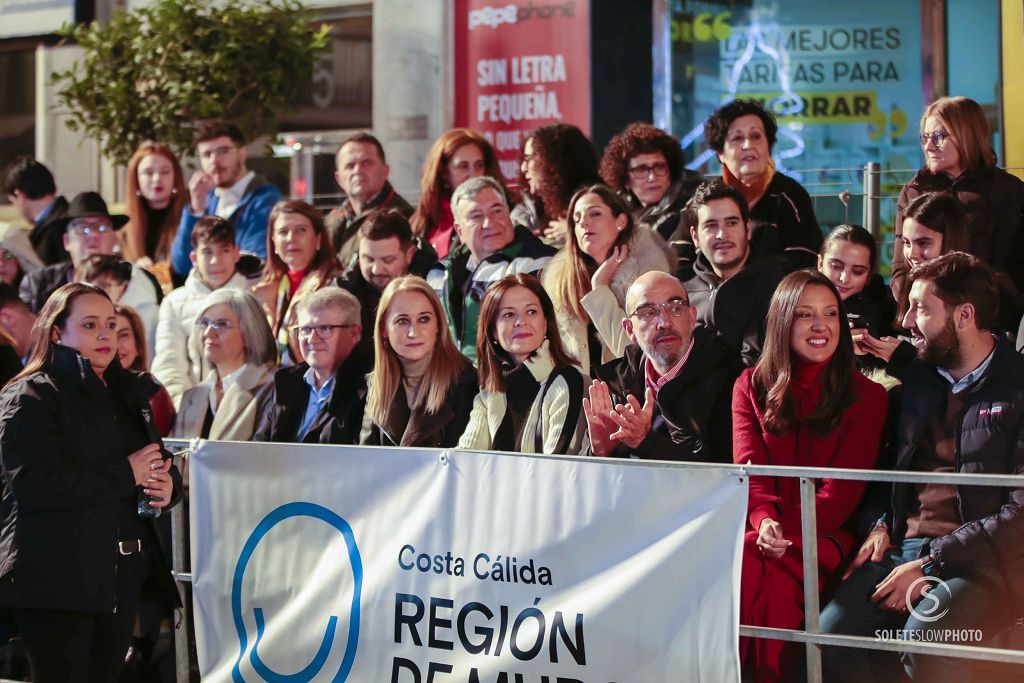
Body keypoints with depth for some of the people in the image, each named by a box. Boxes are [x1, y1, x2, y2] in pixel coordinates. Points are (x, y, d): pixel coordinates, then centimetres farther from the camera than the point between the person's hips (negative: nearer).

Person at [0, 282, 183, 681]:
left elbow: (159, 464, 25)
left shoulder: (125, 393, 19)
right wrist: (125, 475, -16)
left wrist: (168, 485, -2)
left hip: (122, 576, 7)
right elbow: (34, 484, -20)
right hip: (57, 580, -7)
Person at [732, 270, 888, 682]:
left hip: (825, 535, -2)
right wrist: (764, 520, -20)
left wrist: (786, 527, -17)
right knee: (738, 570, -33)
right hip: (757, 530, 2)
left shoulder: (866, 396, 8)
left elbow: (844, 489, -1)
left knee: (775, 585, -34)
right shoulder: (752, 386, 15)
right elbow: (749, 468, 2)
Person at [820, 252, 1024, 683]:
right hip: (901, 547, 5)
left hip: (981, 561, -5)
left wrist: (930, 563, -15)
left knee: (923, 639, -35)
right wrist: (878, 523, 4)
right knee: (828, 639, -22)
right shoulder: (918, 380, 17)